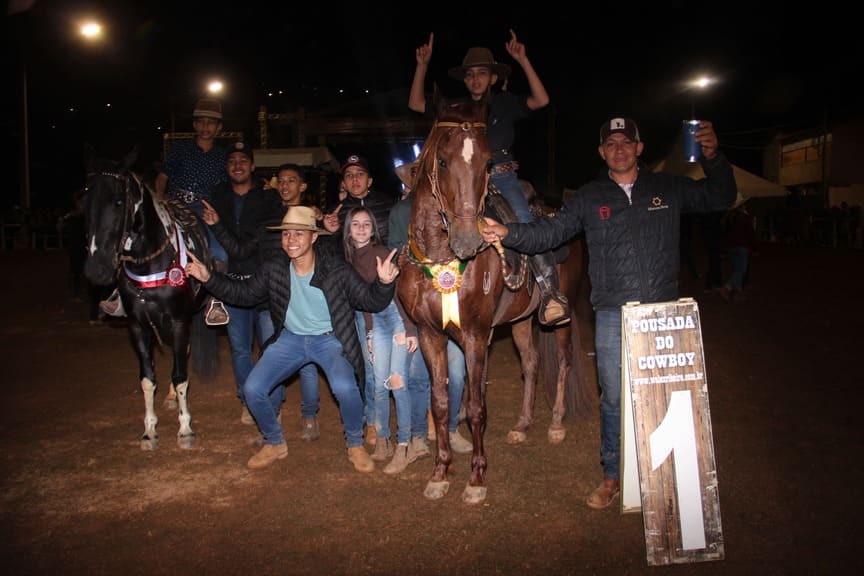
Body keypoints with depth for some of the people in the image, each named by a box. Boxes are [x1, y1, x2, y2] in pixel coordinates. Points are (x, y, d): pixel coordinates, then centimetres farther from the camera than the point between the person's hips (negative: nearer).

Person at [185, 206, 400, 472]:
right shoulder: (273, 270, -5)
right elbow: (244, 293, 8)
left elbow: (371, 301, -13)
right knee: (252, 389, -9)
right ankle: (275, 443, 19)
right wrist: (209, 278, -4)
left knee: (345, 387, -30)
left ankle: (355, 445, 1)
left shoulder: (338, 269, -15)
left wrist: (384, 283, -35)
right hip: (290, 338, 4)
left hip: (330, 339, -4)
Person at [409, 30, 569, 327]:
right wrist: (422, 65, 4)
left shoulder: (506, 104, 13)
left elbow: (541, 100, -4)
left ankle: (550, 292, -30)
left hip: (502, 177, -3)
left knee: (525, 224, -26)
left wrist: (523, 60, -9)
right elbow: (415, 104, 13)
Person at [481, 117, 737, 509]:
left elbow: (720, 199, 15)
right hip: (613, 315, -1)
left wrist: (713, 158, -2)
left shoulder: (669, 189, 9)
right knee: (614, 398, 6)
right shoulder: (589, 198, 6)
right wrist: (507, 233, -14)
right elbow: (550, 232, 2)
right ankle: (612, 477, 21)